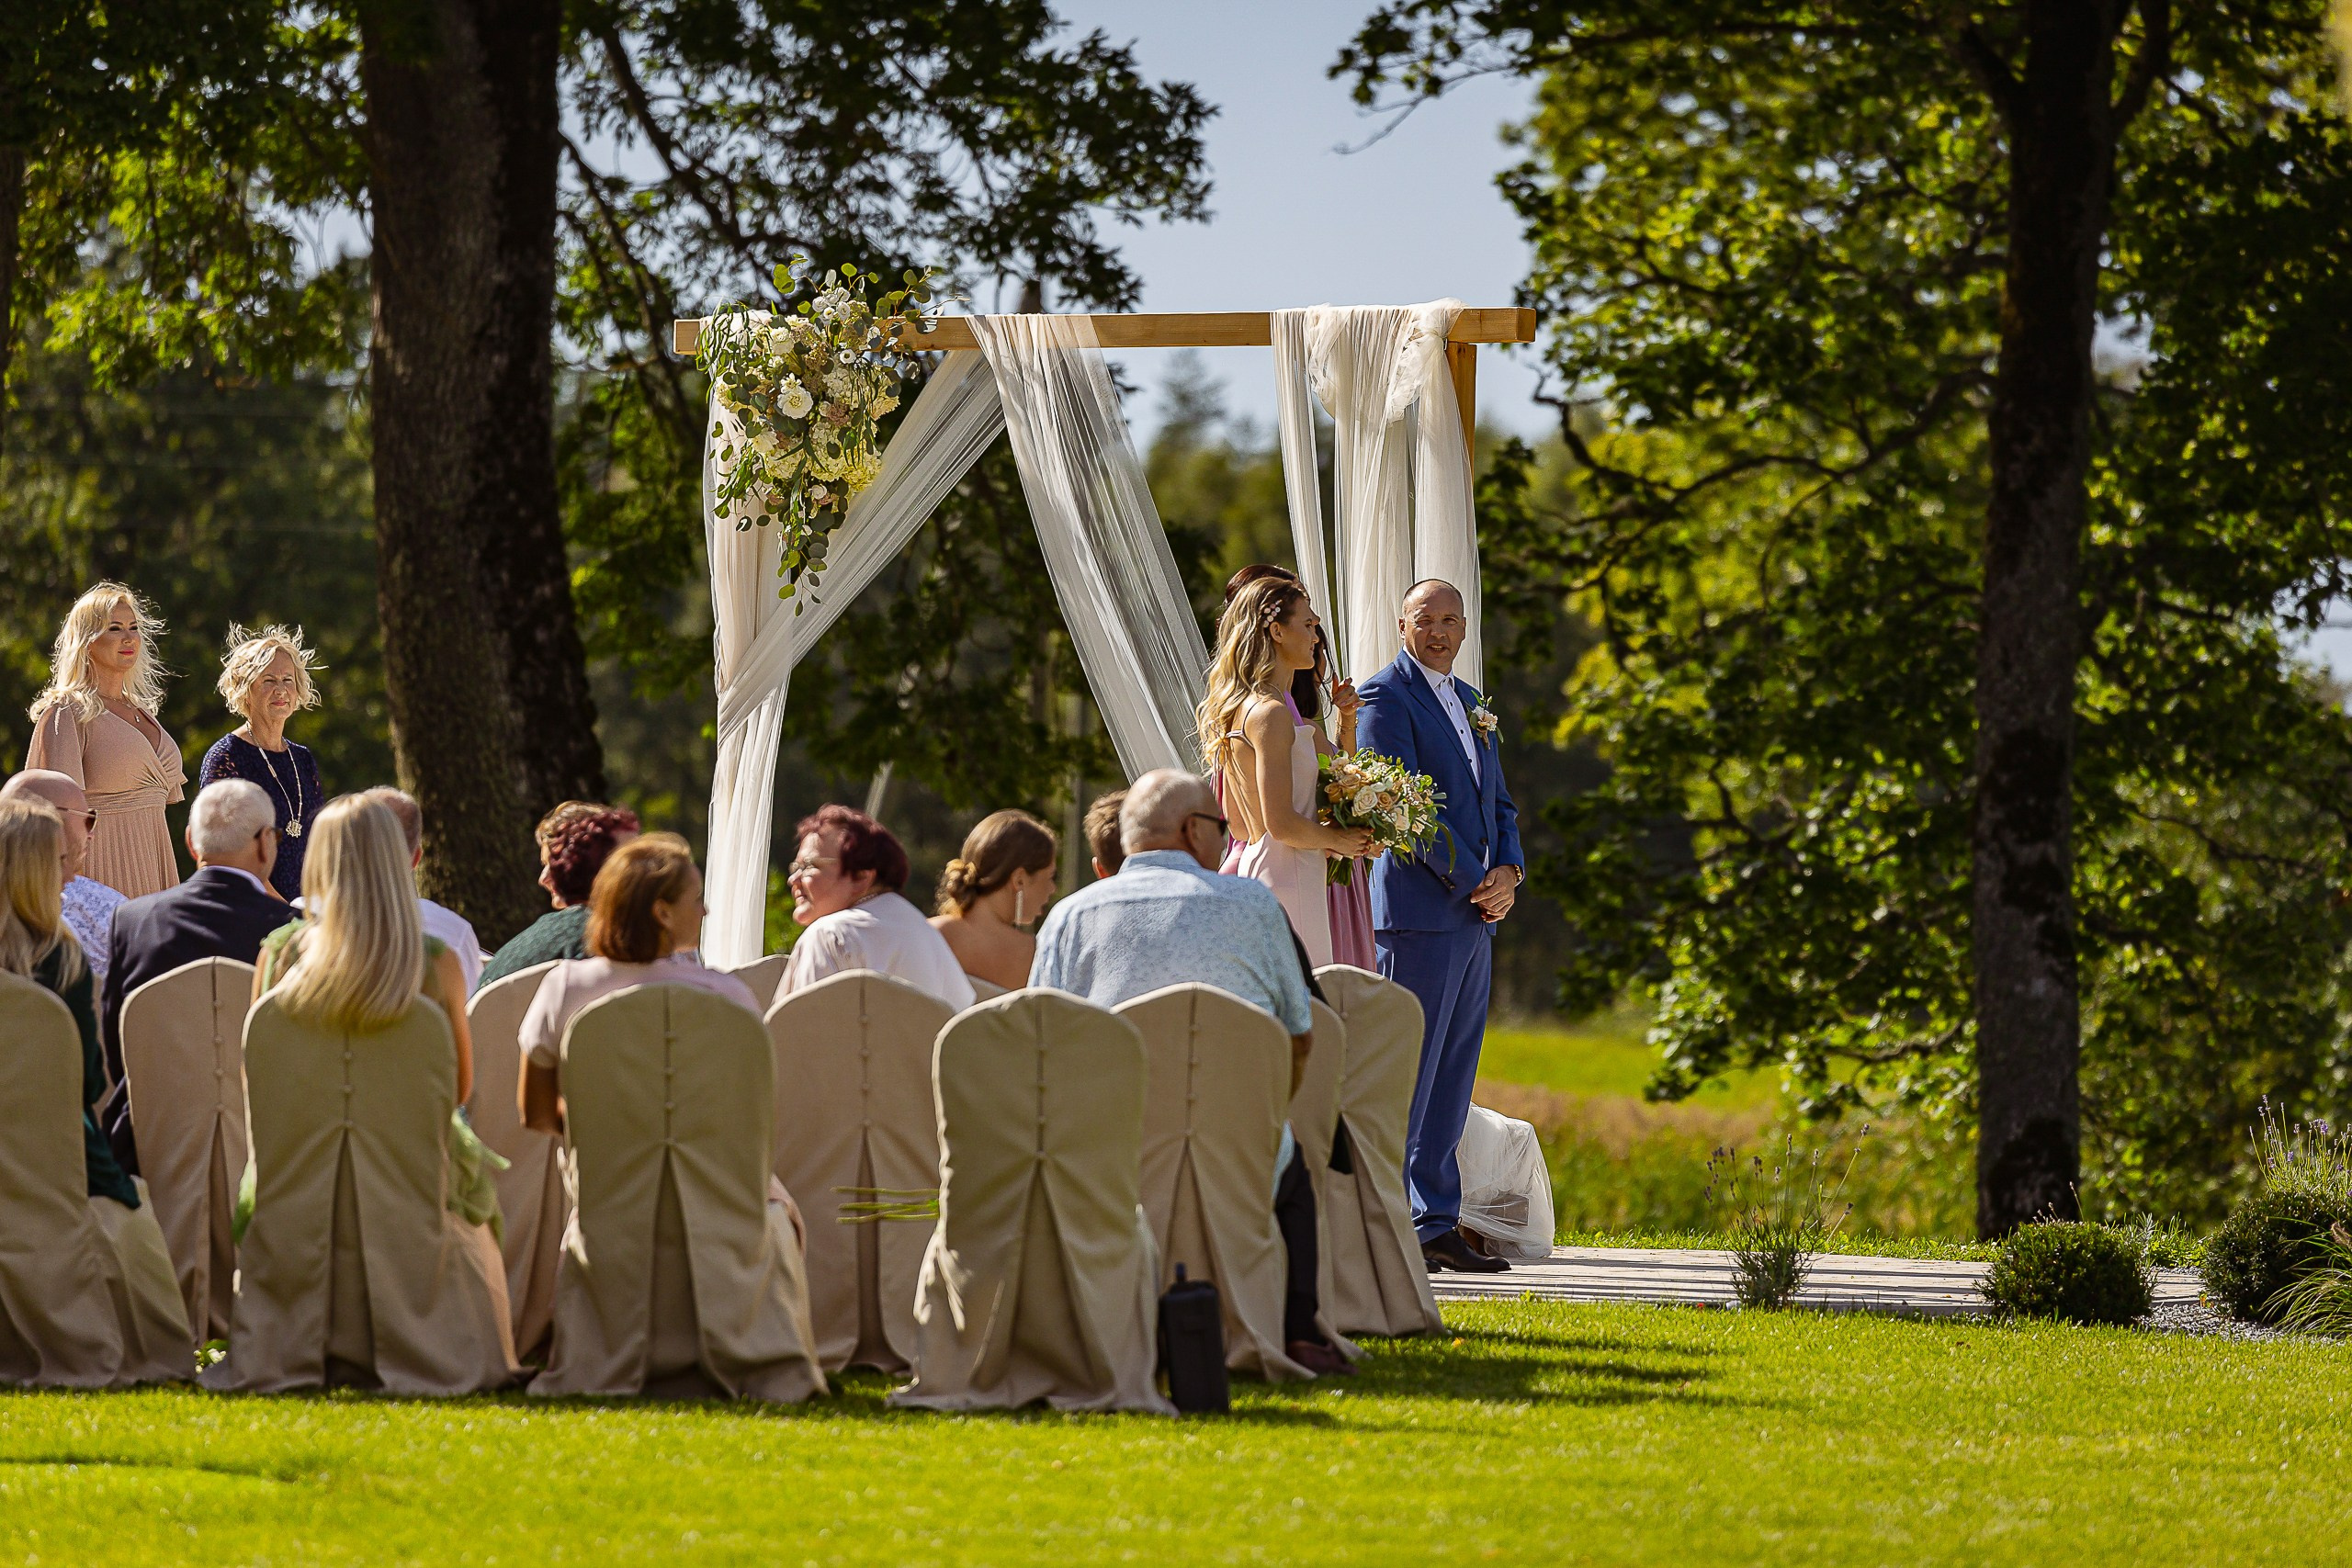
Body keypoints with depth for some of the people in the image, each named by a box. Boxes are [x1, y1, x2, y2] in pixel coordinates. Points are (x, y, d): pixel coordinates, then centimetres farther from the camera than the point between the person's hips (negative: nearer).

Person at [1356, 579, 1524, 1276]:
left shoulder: (1472, 704, 19)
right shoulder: (1386, 696, -6)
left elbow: (1498, 803, 20)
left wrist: (1509, 872, 0)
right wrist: (1471, 883, -14)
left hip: (1475, 917, 8)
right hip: (1421, 911, -8)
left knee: (1452, 1078, 9)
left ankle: (1437, 1224, 12)